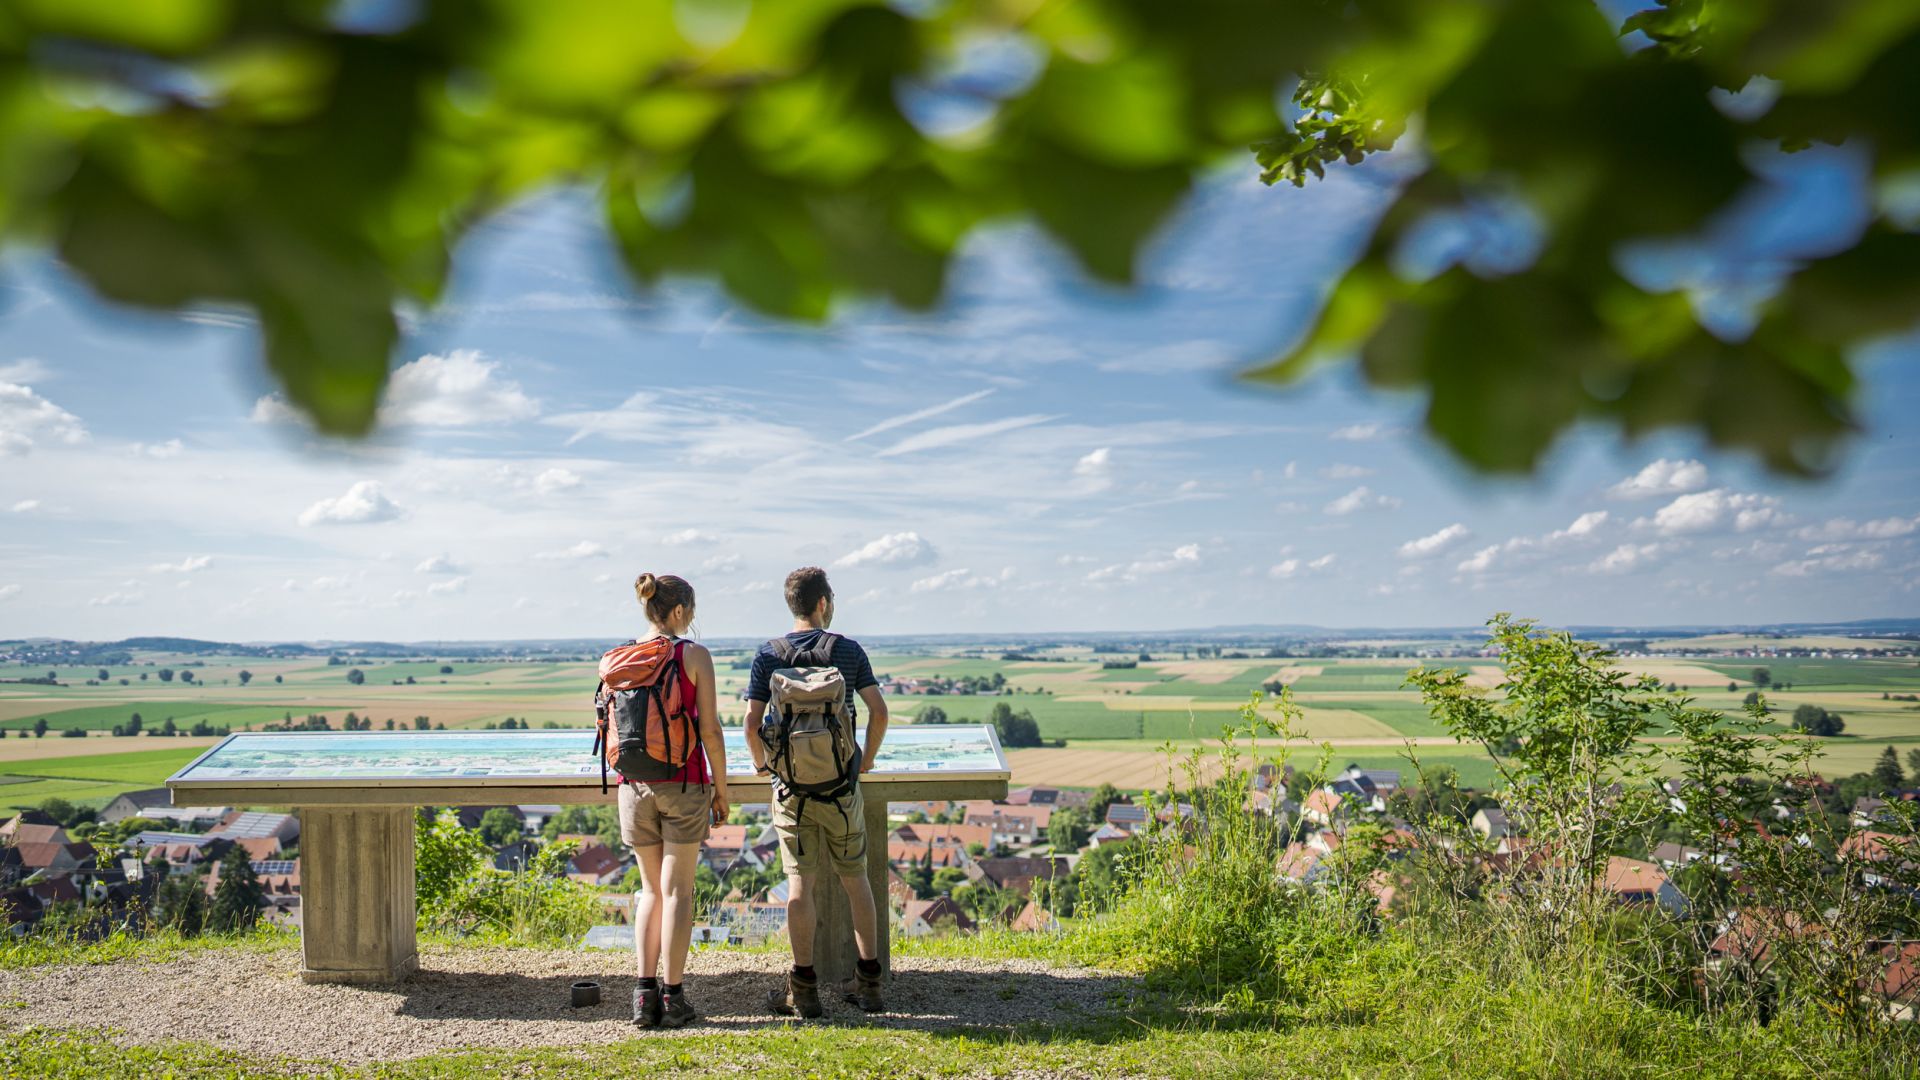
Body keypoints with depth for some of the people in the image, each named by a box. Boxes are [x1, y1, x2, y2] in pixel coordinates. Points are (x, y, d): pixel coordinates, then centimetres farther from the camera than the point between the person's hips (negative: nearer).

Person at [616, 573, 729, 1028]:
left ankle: (645, 994, 9)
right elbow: (709, 729, -9)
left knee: (652, 889, 15)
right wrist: (721, 787, 0)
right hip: (684, 784, -4)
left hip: (635, 783, 4)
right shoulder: (695, 655, -7)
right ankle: (673, 997, 6)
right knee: (677, 890, 4)